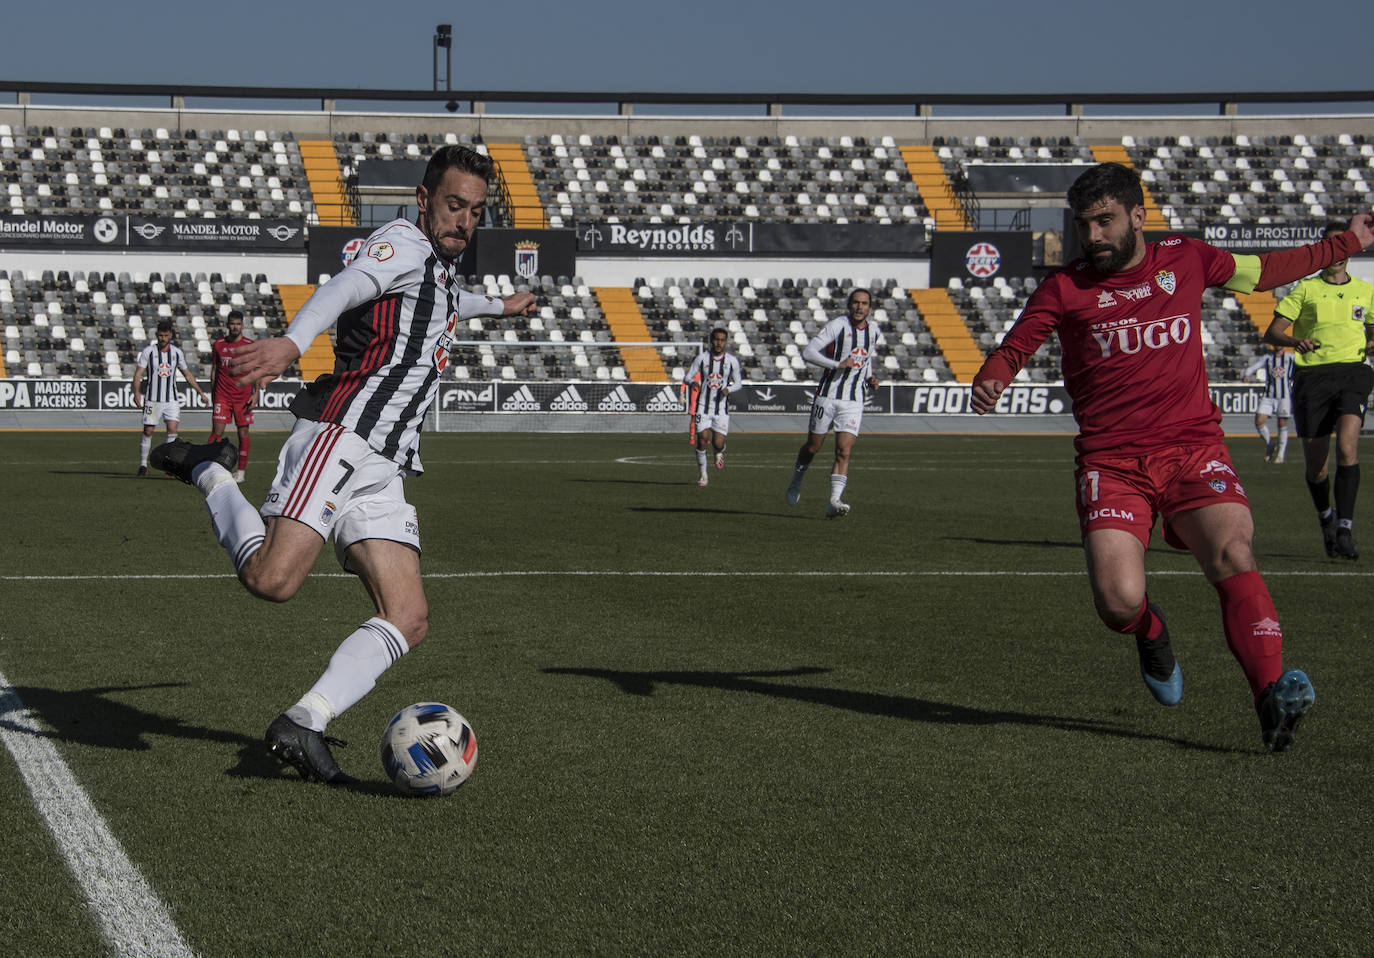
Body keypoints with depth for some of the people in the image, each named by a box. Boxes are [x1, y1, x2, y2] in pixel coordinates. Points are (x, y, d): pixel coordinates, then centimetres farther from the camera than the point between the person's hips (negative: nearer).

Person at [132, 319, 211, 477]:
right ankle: (143, 465, 12)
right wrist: (136, 393, -21)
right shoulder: (149, 351, -3)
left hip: (171, 399, 2)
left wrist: (201, 393, 15)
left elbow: (188, 375, 17)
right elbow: (138, 373, -6)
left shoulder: (177, 352, 6)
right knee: (148, 431, -1)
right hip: (153, 398, -2)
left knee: (172, 429, -12)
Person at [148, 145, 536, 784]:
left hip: (384, 472, 9)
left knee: (409, 621, -7)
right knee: (273, 579, -24)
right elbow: (342, 289, -23)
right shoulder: (404, 244, -1)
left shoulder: (440, 273, 28)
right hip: (341, 437, -9)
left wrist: (496, 306, 73)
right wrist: (291, 342, -43)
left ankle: (300, 726, -11)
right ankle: (210, 473, 2)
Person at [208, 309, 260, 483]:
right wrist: (213, 395, 12)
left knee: (243, 433, 4)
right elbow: (215, 371, 13)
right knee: (217, 432, -7)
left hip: (243, 397, -1)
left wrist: (256, 394, -9)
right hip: (222, 396, 1)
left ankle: (241, 471, 11)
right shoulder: (218, 345, 6)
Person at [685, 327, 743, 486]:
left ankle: (720, 452, 33)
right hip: (703, 406, 0)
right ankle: (703, 475, 9)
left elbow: (737, 382, 8)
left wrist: (728, 389, -14)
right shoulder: (702, 358, -2)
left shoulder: (732, 360, -1)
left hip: (721, 408, 0)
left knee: (718, 444, -6)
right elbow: (688, 377, 2)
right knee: (702, 440, -9)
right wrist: (693, 383, -21)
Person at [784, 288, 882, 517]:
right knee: (812, 447, 9)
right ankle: (796, 483, 35)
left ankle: (834, 501, -18)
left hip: (854, 402, 3)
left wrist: (870, 380, 8)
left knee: (844, 452, -11)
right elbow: (808, 352, -16)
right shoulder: (837, 326, -9)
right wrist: (837, 364, -27)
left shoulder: (874, 331, 10)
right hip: (828, 396, -3)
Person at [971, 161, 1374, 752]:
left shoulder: (1187, 260, 11)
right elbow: (1013, 349, 11)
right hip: (1110, 460, -1)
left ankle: (1273, 700, -33)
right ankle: (1151, 635, 18)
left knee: (1233, 554, -27)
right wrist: (988, 384, -13)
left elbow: (1263, 271, 28)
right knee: (1118, 602, -19)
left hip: (1193, 446, 1)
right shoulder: (1064, 288, 6)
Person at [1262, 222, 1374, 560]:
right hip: (1312, 375, 0)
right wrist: (1295, 341, -19)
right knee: (1316, 465, 3)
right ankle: (1326, 516, 33)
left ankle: (1345, 529, -22)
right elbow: (1272, 332, 2)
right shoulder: (1305, 290, 7)